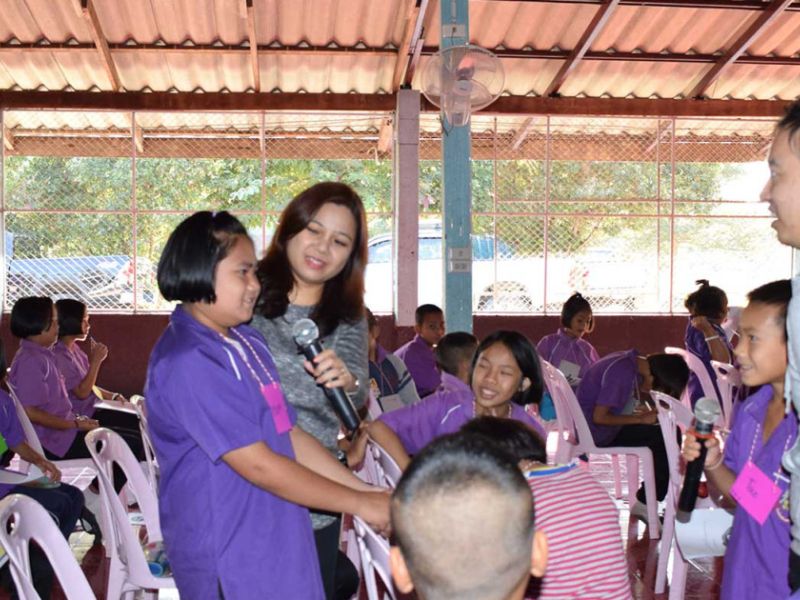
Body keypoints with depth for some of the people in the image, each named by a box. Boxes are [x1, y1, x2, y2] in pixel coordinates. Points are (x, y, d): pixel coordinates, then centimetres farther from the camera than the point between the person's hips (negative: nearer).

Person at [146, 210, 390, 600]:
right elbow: (258, 465, -21)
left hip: (277, 536, 8)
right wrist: (359, 504, -14)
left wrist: (368, 492, 3)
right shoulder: (187, 362, -20)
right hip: (229, 559, -8)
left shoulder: (247, 341, 10)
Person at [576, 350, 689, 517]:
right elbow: (599, 417, -26)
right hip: (596, 432, -10)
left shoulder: (631, 360, 2)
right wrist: (641, 419, -18)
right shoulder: (623, 372, -25)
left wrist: (649, 411, -6)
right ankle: (645, 503, -3)